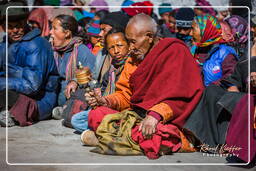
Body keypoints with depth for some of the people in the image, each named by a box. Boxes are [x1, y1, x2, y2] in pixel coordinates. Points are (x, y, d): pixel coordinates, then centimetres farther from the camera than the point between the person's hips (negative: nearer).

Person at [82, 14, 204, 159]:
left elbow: (181, 96, -17)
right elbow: (126, 94, 17)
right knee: (95, 115, -5)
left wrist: (156, 114, -30)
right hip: (136, 115, 7)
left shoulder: (176, 51, -7)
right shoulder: (134, 60, 16)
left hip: (168, 121, -7)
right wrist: (106, 101, -3)